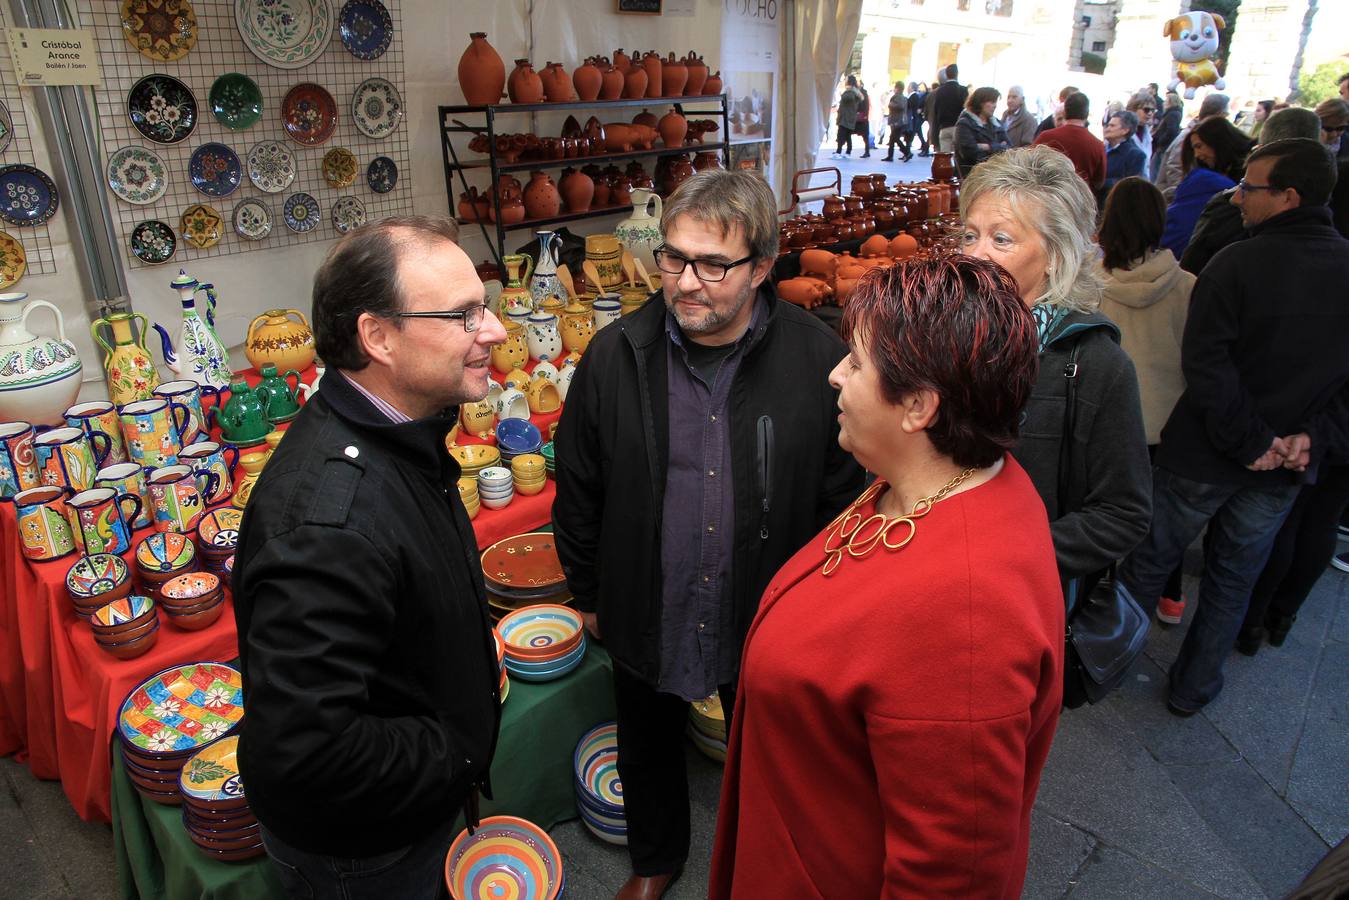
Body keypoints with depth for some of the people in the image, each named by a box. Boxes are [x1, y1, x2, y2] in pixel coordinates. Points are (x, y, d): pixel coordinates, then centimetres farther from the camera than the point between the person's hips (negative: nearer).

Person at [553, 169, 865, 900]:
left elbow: (843, 496, -8)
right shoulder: (615, 355, -12)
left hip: (770, 619, -1)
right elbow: (578, 491, -2)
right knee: (648, 751, 25)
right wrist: (586, 594, 5)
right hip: (646, 615, 2)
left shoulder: (817, 359, -17)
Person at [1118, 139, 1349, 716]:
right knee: (1234, 579, 18)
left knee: (1149, 560, 13)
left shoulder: (1237, 262, -18)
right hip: (1284, 470, 4)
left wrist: (1250, 439, -14)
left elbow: (1205, 364, -22)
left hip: (1204, 453, -4)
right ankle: (1193, 687, 32)